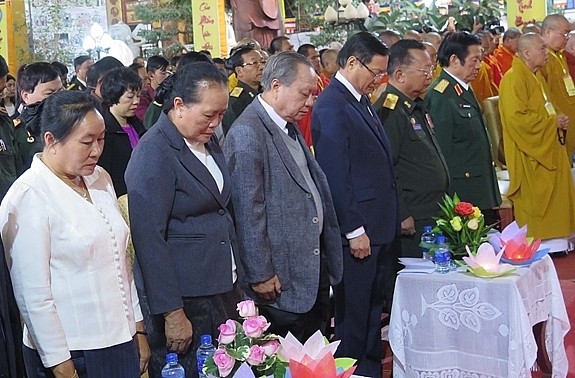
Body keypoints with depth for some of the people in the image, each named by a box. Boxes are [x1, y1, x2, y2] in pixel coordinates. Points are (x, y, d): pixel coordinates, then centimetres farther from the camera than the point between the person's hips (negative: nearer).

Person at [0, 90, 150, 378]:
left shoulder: (100, 179, 7)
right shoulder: (29, 196, -15)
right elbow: (33, 295, -16)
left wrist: (138, 328, 13)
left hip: (121, 343, 7)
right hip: (70, 354, -6)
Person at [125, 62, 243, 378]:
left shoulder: (208, 143, 11)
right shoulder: (153, 153, -16)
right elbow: (149, 239, -19)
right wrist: (172, 313, -19)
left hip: (224, 290, 8)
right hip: (187, 303, -8)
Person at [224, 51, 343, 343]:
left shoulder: (289, 128, 12)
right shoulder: (248, 133, -19)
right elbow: (247, 210, -20)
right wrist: (260, 275, -18)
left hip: (313, 269, 9)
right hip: (281, 279, -9)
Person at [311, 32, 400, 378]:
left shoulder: (362, 101, 13)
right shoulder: (332, 106, -16)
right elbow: (335, 176, -19)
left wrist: (393, 221, 16)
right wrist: (354, 230, -19)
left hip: (382, 228, 9)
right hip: (359, 231, -9)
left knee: (375, 311, 19)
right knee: (354, 315, 3)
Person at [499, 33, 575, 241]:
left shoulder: (537, 76, 14)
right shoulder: (514, 78, -16)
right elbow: (516, 118, -24)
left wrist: (558, 120, 4)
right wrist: (552, 122, -16)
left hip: (548, 150, 10)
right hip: (530, 156, -9)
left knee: (552, 200, 12)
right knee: (535, 202, -3)